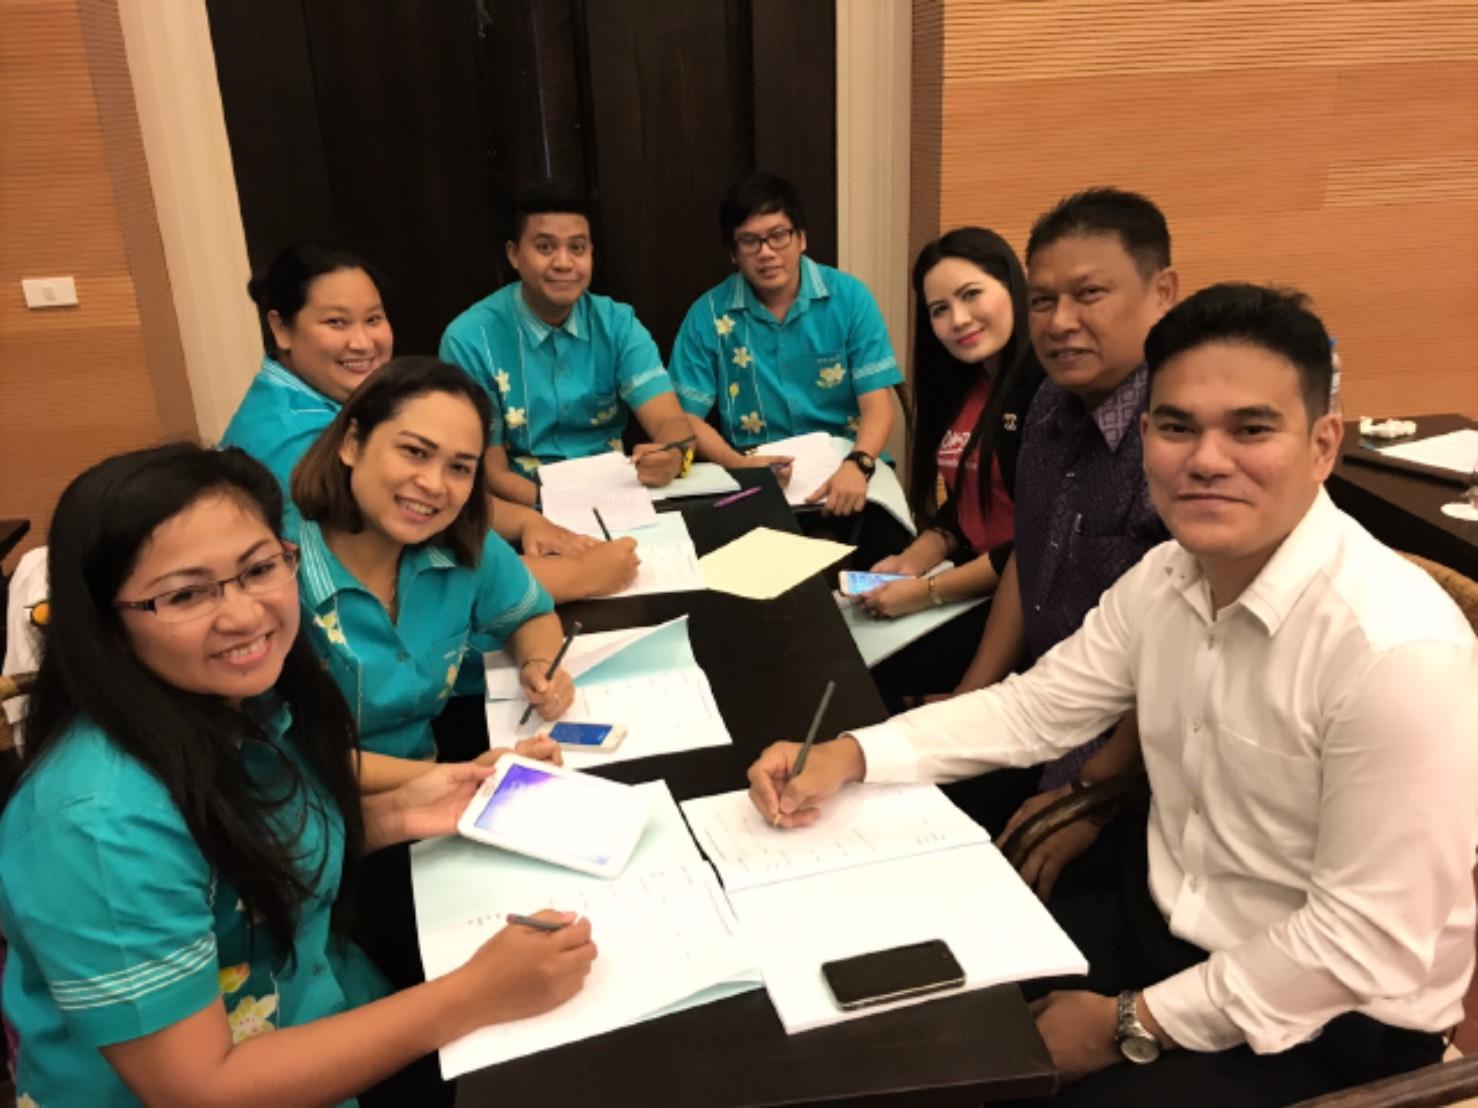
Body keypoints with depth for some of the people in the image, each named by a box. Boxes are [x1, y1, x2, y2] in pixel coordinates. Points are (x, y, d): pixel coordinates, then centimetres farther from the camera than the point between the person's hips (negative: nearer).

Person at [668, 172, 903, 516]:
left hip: (845, 466, 0)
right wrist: (739, 464, -20)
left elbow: (877, 405, -6)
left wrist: (857, 465, -26)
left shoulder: (849, 297, -1)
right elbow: (687, 417, -1)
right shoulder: (708, 314, 0)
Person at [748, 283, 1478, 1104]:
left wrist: (1130, 1026, -17)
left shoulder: (1399, 650, -27)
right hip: (1164, 925, 6)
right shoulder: (1165, 578, -5)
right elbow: (1035, 709, 4)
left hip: (1334, 1022, -6)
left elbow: (1369, 943, -23)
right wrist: (849, 756, -9)